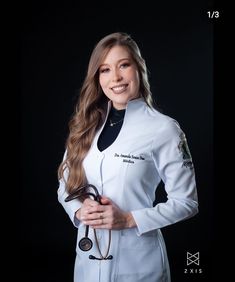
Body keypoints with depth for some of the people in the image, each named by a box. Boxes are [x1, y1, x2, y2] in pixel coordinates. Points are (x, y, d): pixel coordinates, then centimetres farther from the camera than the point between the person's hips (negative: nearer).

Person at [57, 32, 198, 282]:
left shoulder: (163, 129, -12)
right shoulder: (86, 126, 2)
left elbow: (186, 201, -8)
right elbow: (66, 187, 9)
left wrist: (129, 219, -17)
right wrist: (79, 211, -10)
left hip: (137, 260, -4)